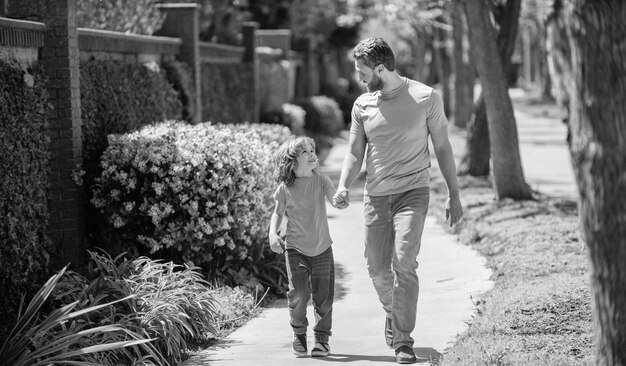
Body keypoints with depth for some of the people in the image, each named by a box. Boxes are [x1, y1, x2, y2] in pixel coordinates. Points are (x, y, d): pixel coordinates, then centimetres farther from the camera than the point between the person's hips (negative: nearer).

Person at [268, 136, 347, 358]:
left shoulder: (321, 181, -4)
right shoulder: (285, 188, -6)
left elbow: (335, 200, -15)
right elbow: (278, 213, 6)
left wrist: (340, 201, -38)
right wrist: (273, 234, -9)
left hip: (322, 248, 1)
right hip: (296, 248, -1)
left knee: (323, 296, 3)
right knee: (298, 294, -10)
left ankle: (322, 338, 18)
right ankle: (299, 336, 11)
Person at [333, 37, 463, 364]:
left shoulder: (426, 98, -5)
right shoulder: (362, 105, 4)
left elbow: (442, 148, 3)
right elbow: (354, 153, 8)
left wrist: (454, 195, 4)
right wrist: (343, 187, -11)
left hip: (412, 192, -4)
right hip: (375, 196, 4)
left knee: (403, 263, -19)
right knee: (377, 269, 8)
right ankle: (393, 312, 40)